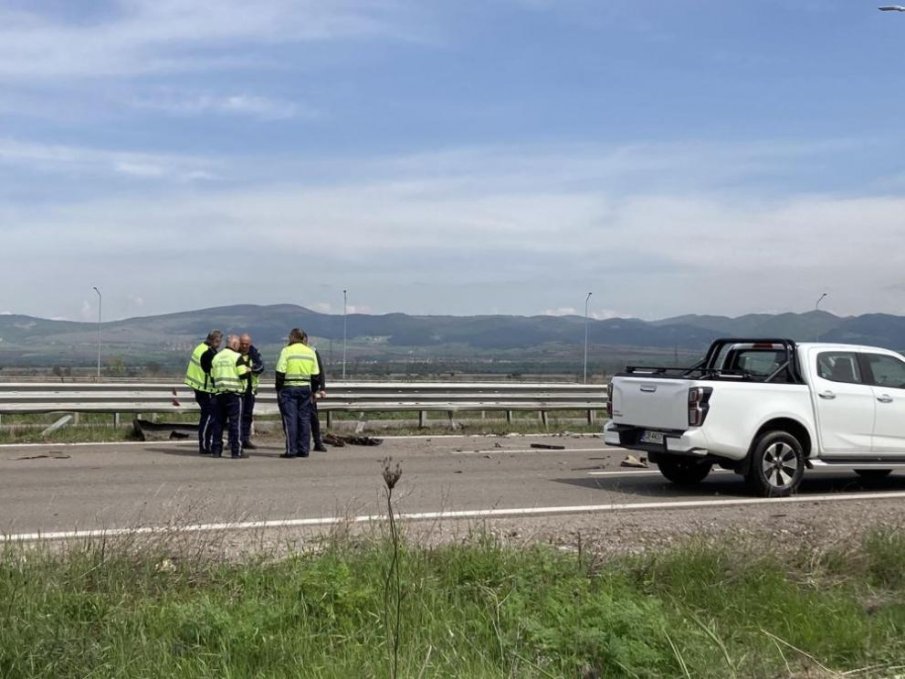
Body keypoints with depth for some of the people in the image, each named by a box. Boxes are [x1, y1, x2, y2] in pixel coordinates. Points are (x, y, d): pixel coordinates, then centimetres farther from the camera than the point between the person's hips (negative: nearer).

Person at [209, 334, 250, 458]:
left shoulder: (216, 357, 14)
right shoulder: (237, 357, -7)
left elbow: (212, 376, 15)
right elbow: (244, 375, -13)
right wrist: (247, 367, 6)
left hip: (219, 393, 6)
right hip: (234, 393, -6)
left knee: (218, 421, 10)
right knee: (235, 422, -4)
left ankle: (216, 450, 11)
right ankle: (236, 451, -5)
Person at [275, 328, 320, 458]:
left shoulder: (287, 351, -7)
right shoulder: (311, 352, 8)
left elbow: (280, 372, -10)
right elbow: (315, 374, 9)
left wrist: (278, 389, -1)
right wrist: (314, 391, 16)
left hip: (289, 388, -4)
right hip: (305, 388, 4)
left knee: (290, 419, -3)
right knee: (304, 419, 8)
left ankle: (291, 450, -5)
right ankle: (304, 449, 10)